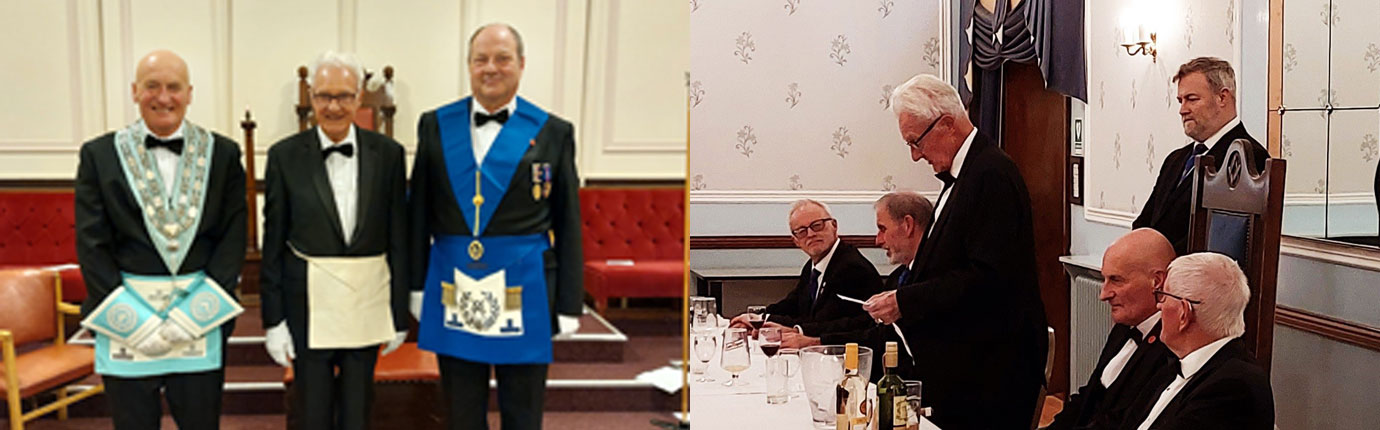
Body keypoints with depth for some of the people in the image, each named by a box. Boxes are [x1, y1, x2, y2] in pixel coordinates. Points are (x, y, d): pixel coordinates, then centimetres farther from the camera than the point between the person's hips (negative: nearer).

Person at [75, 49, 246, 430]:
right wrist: (134, 321, -9)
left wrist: (192, 315, -9)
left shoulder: (223, 154, 5)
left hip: (200, 324, 0)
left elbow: (233, 239, 1)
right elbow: (91, 245, 0)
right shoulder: (99, 155, 4)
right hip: (126, 323, 0)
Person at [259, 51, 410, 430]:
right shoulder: (285, 156, -2)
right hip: (308, 303, -1)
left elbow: (398, 239, 2)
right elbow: (273, 245, 0)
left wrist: (400, 313, 1)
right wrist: (273, 319, -3)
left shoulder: (387, 154, 0)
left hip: (367, 303, 1)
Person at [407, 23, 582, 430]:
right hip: (454, 289, 2)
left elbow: (568, 225, 1)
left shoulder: (553, 132, 0)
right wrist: (417, 284, 4)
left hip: (524, 290, -1)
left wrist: (569, 305, -1)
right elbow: (418, 210, 8)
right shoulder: (436, 125, 5)